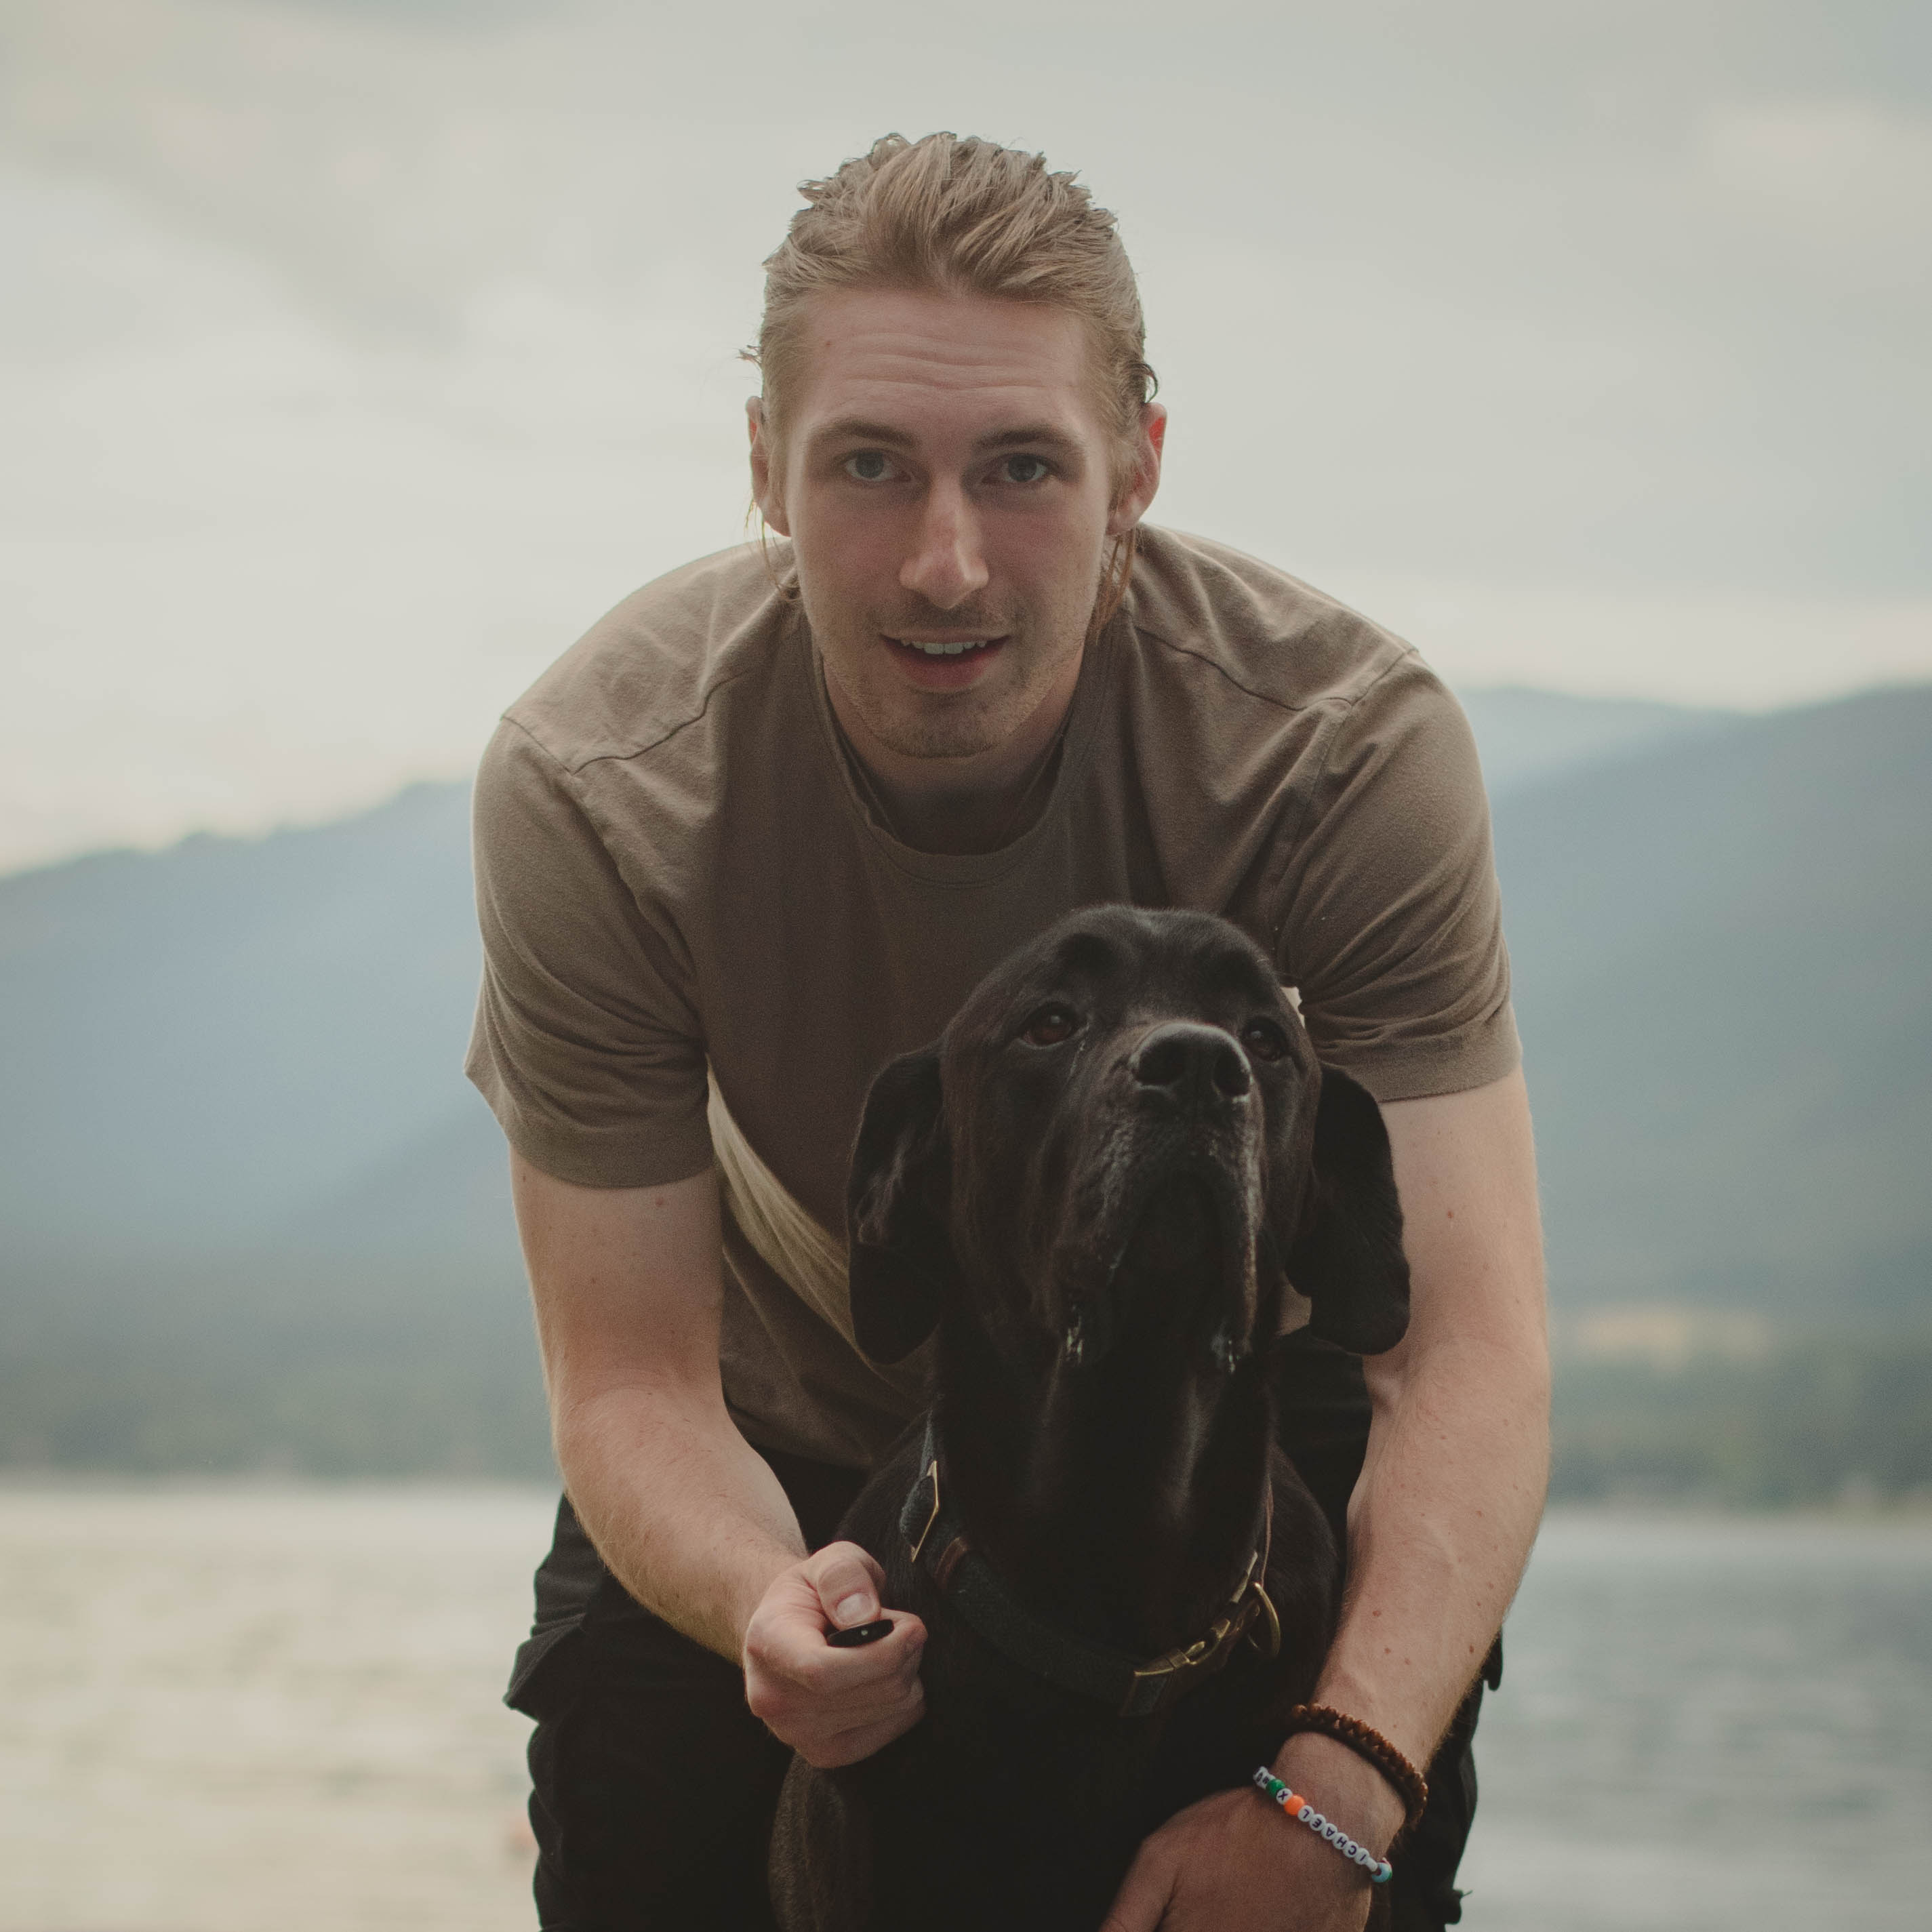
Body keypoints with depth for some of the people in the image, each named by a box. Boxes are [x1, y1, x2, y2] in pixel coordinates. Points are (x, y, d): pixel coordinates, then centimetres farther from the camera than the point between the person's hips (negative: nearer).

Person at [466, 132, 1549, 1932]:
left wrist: (1336, 1786, -54)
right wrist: (765, 1599, -50)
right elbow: (631, 1375, -26)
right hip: (794, 1442, 1)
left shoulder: (1350, 742, -31)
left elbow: (1472, 1347, -37)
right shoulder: (593, 789, -29)